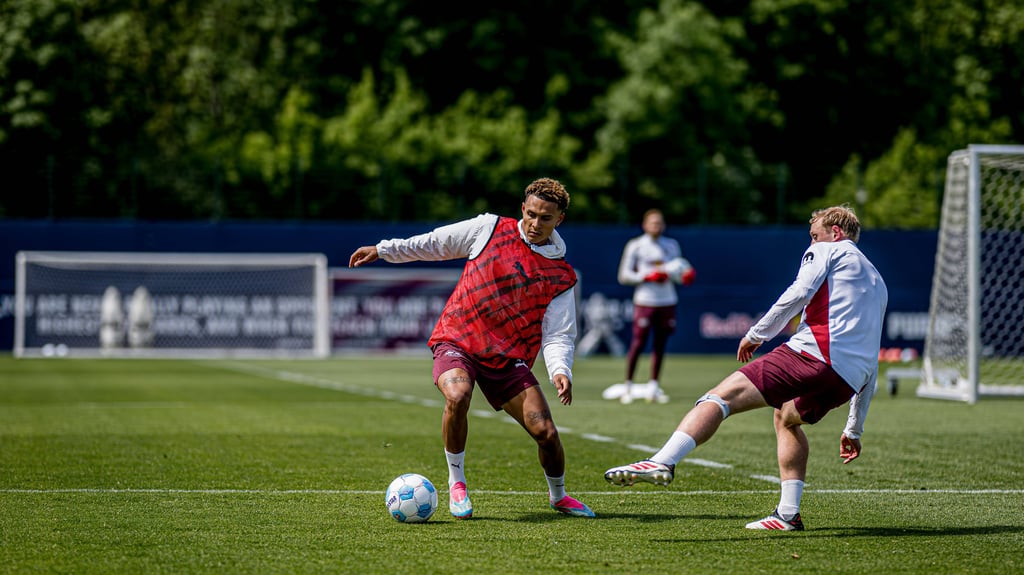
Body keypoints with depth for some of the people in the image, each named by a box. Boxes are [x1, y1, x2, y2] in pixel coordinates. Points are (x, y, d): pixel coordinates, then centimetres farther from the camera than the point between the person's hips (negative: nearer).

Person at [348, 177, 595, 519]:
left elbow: (558, 335, 2)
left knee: (546, 432, -9)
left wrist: (560, 370, -18)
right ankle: (456, 482, -10)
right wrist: (383, 250, 16)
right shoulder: (490, 229, 2)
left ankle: (558, 496, 24)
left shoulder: (561, 276, 4)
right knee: (457, 396, -34)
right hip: (456, 340, -2)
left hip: (509, 358, 2)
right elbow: (434, 243, 14)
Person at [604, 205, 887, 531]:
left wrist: (756, 334, 7)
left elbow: (797, 295, -5)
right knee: (787, 418, 33)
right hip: (849, 379, 8)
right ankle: (788, 515, 22)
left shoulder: (827, 251, 16)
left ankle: (663, 462, -34)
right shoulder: (876, 283, 36)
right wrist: (854, 430, 36)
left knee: (721, 397, -14)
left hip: (815, 354, -8)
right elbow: (872, 365, 34)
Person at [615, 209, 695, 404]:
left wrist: (686, 275, -4)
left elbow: (678, 273, 20)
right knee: (638, 343, -8)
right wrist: (648, 277, -14)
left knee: (660, 344, 4)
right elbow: (624, 276, -2)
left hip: (667, 302, 4)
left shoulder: (671, 245, 14)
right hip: (645, 301, -4)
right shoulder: (635, 246, 1)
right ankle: (627, 386, 1)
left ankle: (653, 387, 11)